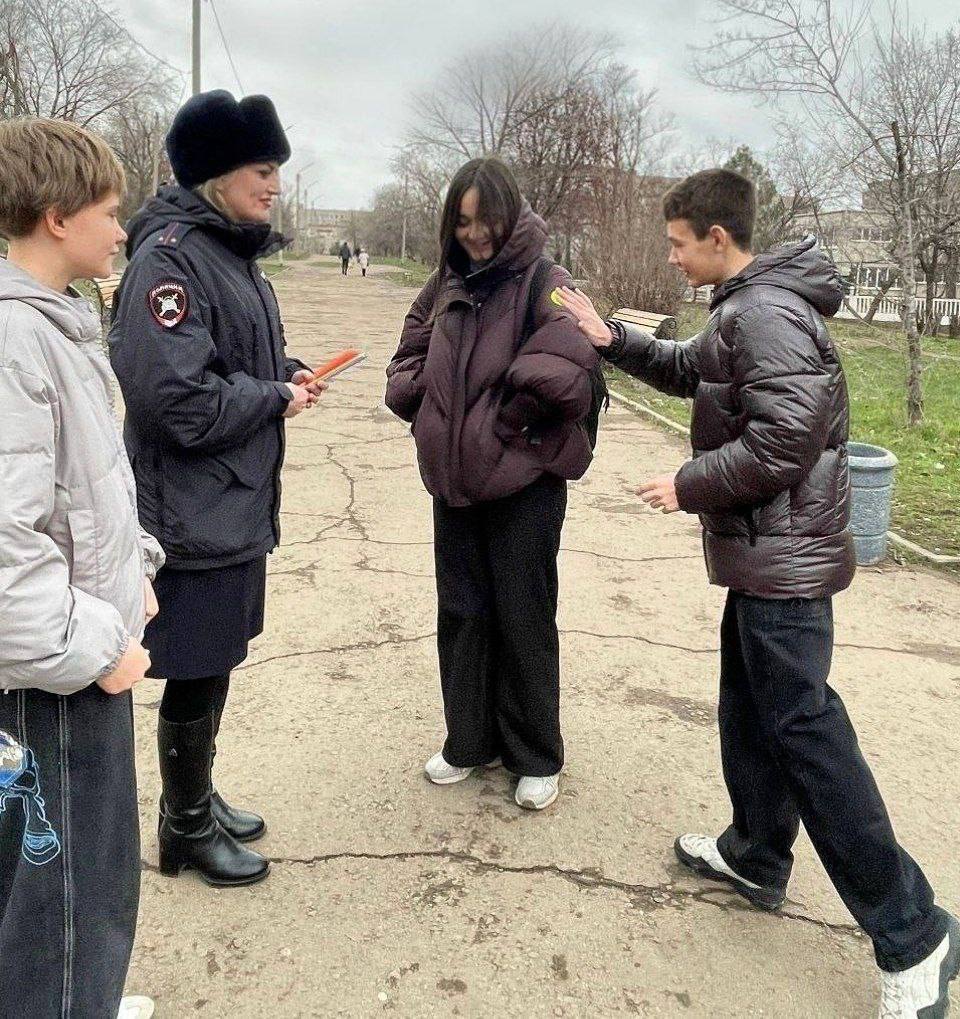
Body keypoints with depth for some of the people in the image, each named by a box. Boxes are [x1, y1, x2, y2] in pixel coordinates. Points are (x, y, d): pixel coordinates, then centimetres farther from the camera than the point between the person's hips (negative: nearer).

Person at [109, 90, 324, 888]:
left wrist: (287, 372, 2)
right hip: (194, 514, -9)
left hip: (237, 505, 9)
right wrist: (276, 398, -14)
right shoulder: (170, 256, -19)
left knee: (216, 666, 20)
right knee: (193, 677, 7)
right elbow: (174, 400, -26)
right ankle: (186, 830, 28)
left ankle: (200, 797, 40)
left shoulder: (234, 248, 10)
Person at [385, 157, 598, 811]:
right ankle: (470, 740, 32)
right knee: (461, 613, 14)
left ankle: (538, 757, 24)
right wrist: (433, 411, 0)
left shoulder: (543, 283, -11)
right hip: (454, 479, 6)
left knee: (524, 620, 5)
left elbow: (566, 379, -23)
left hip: (525, 483, -6)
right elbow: (410, 360, 17)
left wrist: (502, 423, -12)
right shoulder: (445, 285, 7)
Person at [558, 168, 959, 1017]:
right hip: (766, 551, 11)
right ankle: (757, 857, 36)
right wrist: (612, 339, 14)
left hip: (781, 557, -11)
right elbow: (691, 369, 26)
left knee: (803, 728, -5)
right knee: (750, 709, 19)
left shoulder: (764, 315, -19)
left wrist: (688, 486, -15)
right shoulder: (747, 309, 13)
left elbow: (783, 441, -26)